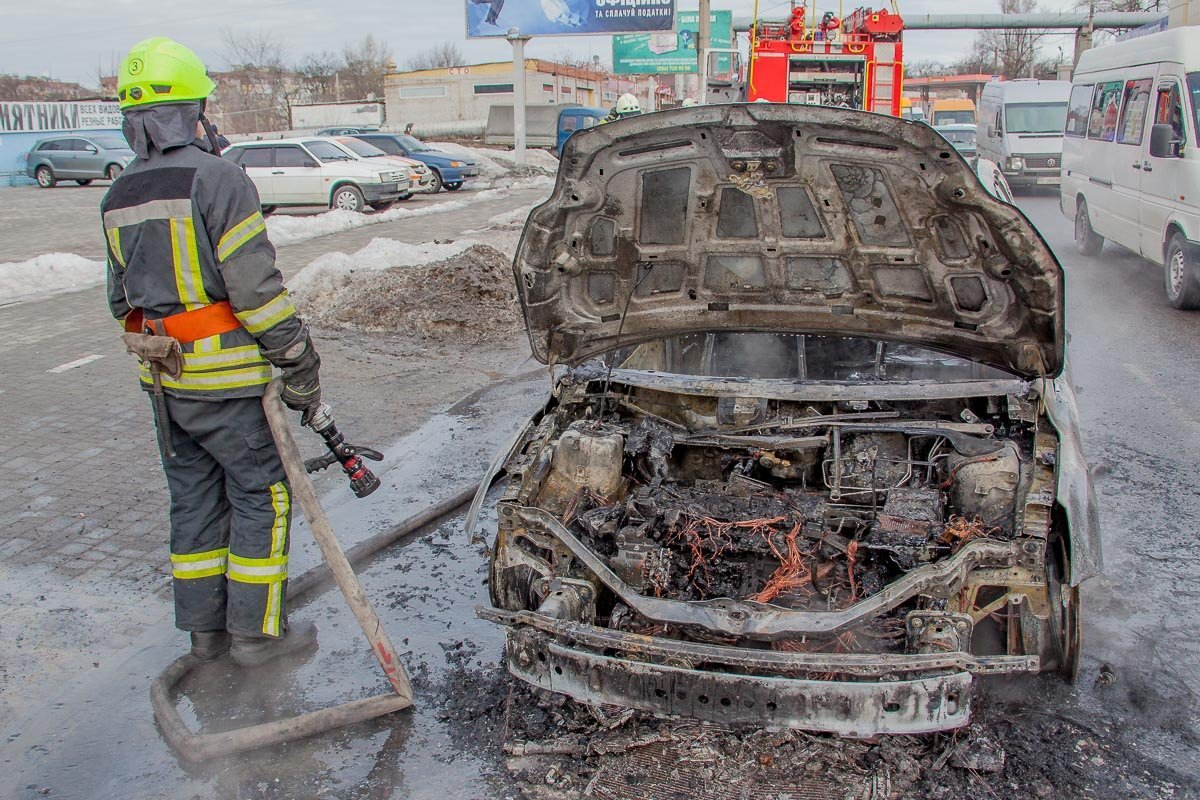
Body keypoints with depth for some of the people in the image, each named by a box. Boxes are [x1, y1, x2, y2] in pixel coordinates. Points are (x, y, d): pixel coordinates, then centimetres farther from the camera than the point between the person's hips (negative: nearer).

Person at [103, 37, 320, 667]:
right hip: (226, 378, -7)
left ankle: (205, 628, 26)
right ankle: (256, 629, 13)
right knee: (260, 494, 5)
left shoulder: (119, 197, 10)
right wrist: (299, 364, -11)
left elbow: (121, 298, 15)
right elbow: (257, 288, -18)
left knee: (193, 498, 16)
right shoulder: (216, 178, -15)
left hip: (162, 378, 8)